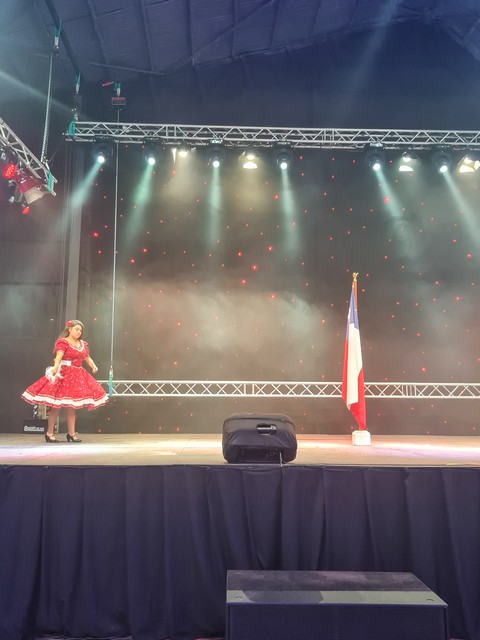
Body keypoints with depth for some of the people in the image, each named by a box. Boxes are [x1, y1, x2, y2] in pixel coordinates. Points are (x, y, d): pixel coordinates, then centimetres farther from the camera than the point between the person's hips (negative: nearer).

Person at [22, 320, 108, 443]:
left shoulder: (83, 344, 14)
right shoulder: (62, 342, -7)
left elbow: (87, 358, 15)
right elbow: (59, 355, -24)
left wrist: (93, 366, -5)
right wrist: (55, 366, -42)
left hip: (78, 376, 6)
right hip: (63, 374, -6)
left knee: (71, 405, 10)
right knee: (56, 405, -4)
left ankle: (71, 433, 15)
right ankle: (49, 433, 5)